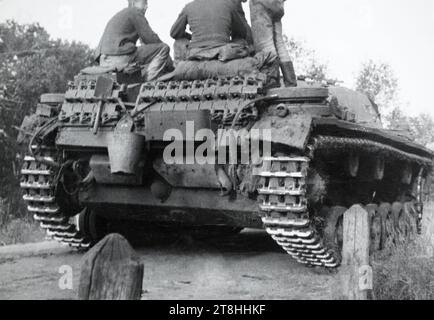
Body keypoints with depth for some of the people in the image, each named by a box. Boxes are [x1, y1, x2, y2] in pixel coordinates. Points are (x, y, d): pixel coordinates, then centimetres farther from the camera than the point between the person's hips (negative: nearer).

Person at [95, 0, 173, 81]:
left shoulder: (120, 15, 29)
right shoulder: (135, 12, 1)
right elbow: (151, 39, -5)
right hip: (121, 58, -10)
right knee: (164, 48, -8)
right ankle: (148, 79, -16)